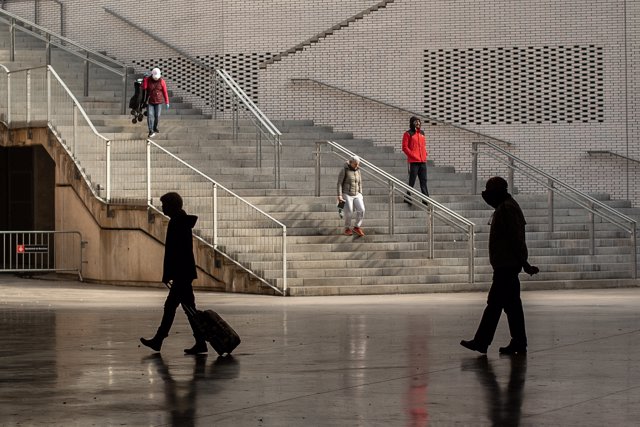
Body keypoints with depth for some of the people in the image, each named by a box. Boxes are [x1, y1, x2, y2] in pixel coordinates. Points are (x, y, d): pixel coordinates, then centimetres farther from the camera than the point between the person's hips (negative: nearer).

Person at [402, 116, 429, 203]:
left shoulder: (422, 133, 15)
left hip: (423, 160, 6)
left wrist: (425, 154, 8)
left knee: (424, 180, 6)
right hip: (413, 161, -6)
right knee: (412, 180, -3)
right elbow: (404, 147, -8)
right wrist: (413, 155, -14)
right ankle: (408, 197, 9)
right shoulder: (408, 134, -4)